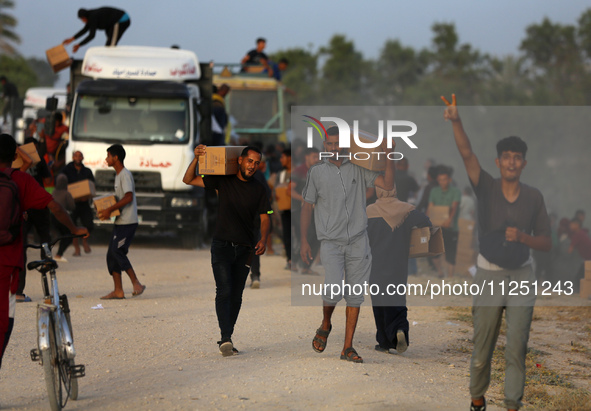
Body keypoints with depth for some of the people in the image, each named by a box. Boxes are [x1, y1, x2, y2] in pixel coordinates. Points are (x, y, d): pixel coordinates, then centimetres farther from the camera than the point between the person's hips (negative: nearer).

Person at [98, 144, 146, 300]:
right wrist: (108, 209, 13)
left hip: (128, 222, -10)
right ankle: (118, 291, 6)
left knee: (118, 252, -15)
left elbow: (128, 197, -23)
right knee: (111, 254, 5)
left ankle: (136, 283, -8)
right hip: (120, 222, 10)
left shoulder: (125, 175, -13)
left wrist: (110, 209, -23)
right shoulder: (118, 175, 19)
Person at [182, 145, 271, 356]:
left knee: (236, 296, 5)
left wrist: (263, 239, -15)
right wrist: (196, 159, -15)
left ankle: (226, 340, 13)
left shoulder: (259, 190, 5)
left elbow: (264, 218, 4)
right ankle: (226, 338, -21)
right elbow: (188, 180, 1)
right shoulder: (223, 180, 0)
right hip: (222, 245, -2)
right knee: (224, 291, -15)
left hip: (245, 249, 2)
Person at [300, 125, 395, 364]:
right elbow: (307, 206, 10)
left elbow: (388, 185, -2)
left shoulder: (358, 169, 7)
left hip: (358, 241, 2)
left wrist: (389, 156, -12)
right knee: (334, 291, -18)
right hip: (331, 242, -1)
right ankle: (325, 326, 13)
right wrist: (304, 241, 5)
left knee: (355, 296, 1)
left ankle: (347, 348, 8)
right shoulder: (317, 172, 7)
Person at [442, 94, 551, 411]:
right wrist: (456, 122, -36)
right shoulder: (486, 188, -3)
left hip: (521, 277, 1)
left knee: (516, 346, -2)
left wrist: (522, 237, -16)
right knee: (482, 344, 6)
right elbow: (467, 153, -20)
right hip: (488, 275, -1)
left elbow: (547, 243, 4)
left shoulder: (534, 197, 1)